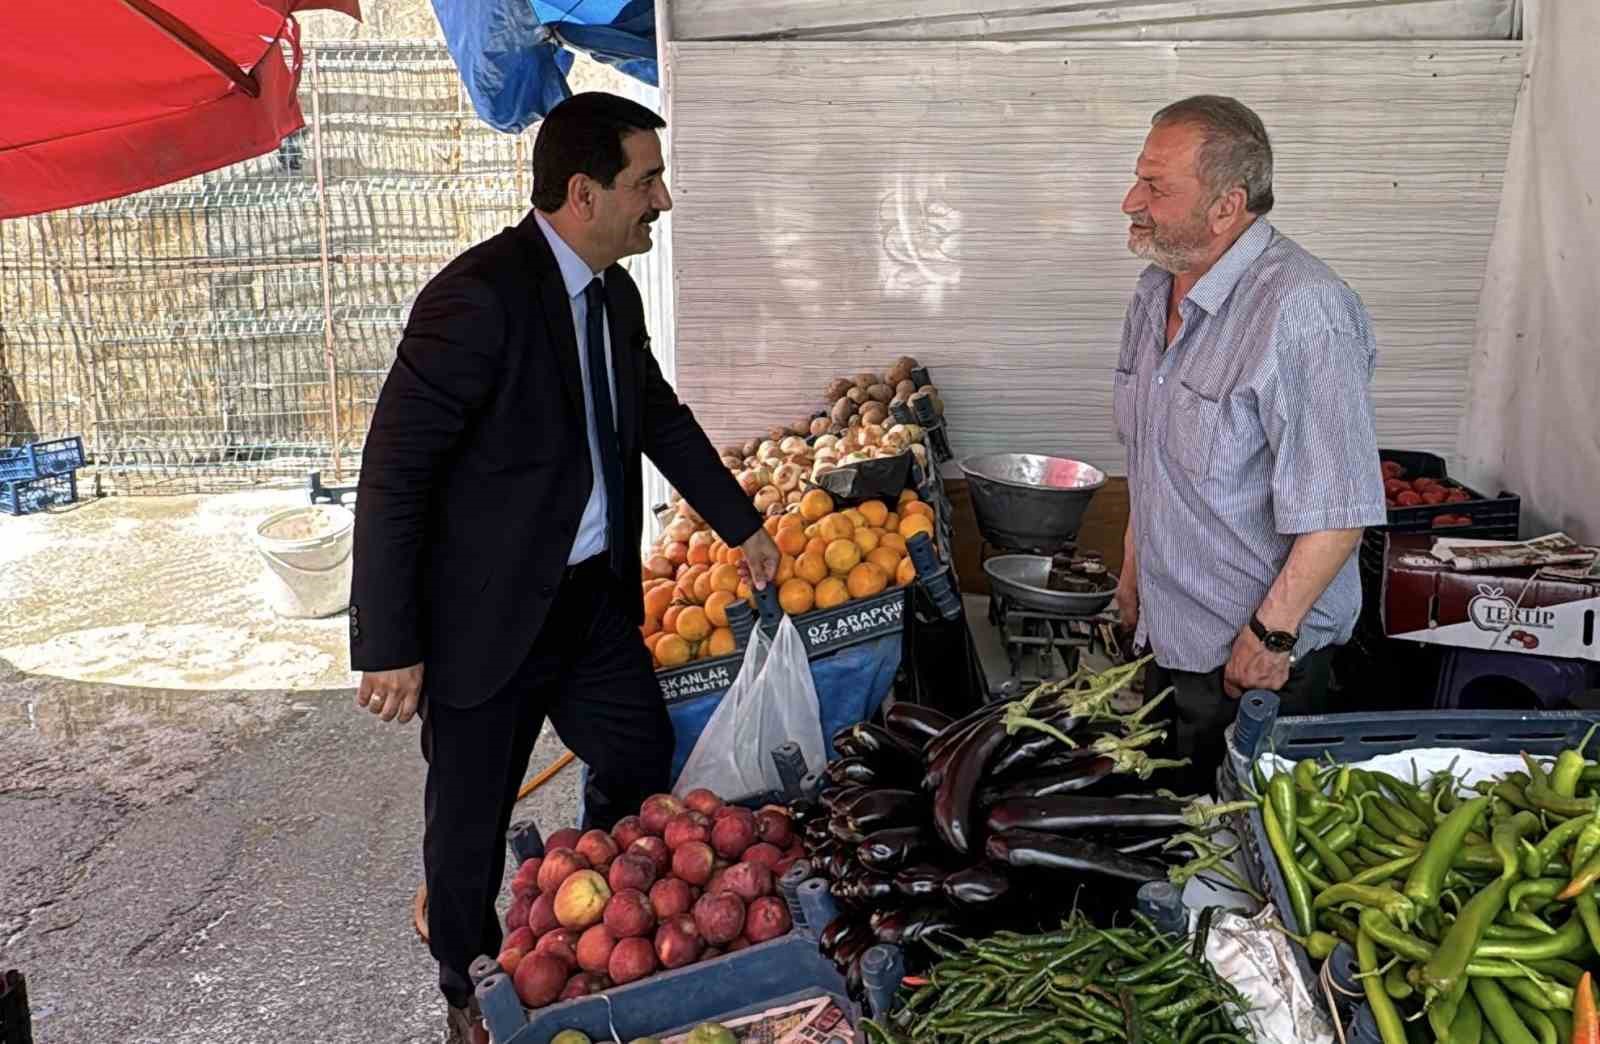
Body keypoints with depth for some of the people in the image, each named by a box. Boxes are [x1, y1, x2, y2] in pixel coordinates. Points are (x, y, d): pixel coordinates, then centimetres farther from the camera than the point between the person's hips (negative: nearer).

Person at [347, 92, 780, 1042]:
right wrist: (391, 647, -20)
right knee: (472, 822, 10)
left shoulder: (615, 295, 4)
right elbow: (392, 480, -22)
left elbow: (662, 418, 20)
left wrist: (744, 525, 25)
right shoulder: (479, 297, -23)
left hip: (594, 598, 8)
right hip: (488, 615, -7)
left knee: (643, 761, 17)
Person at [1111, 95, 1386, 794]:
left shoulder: (1301, 309, -24)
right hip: (1163, 634, 8)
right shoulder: (1156, 287, 5)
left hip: (1257, 657, -8)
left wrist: (1272, 633, -21)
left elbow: (1337, 510, -25)